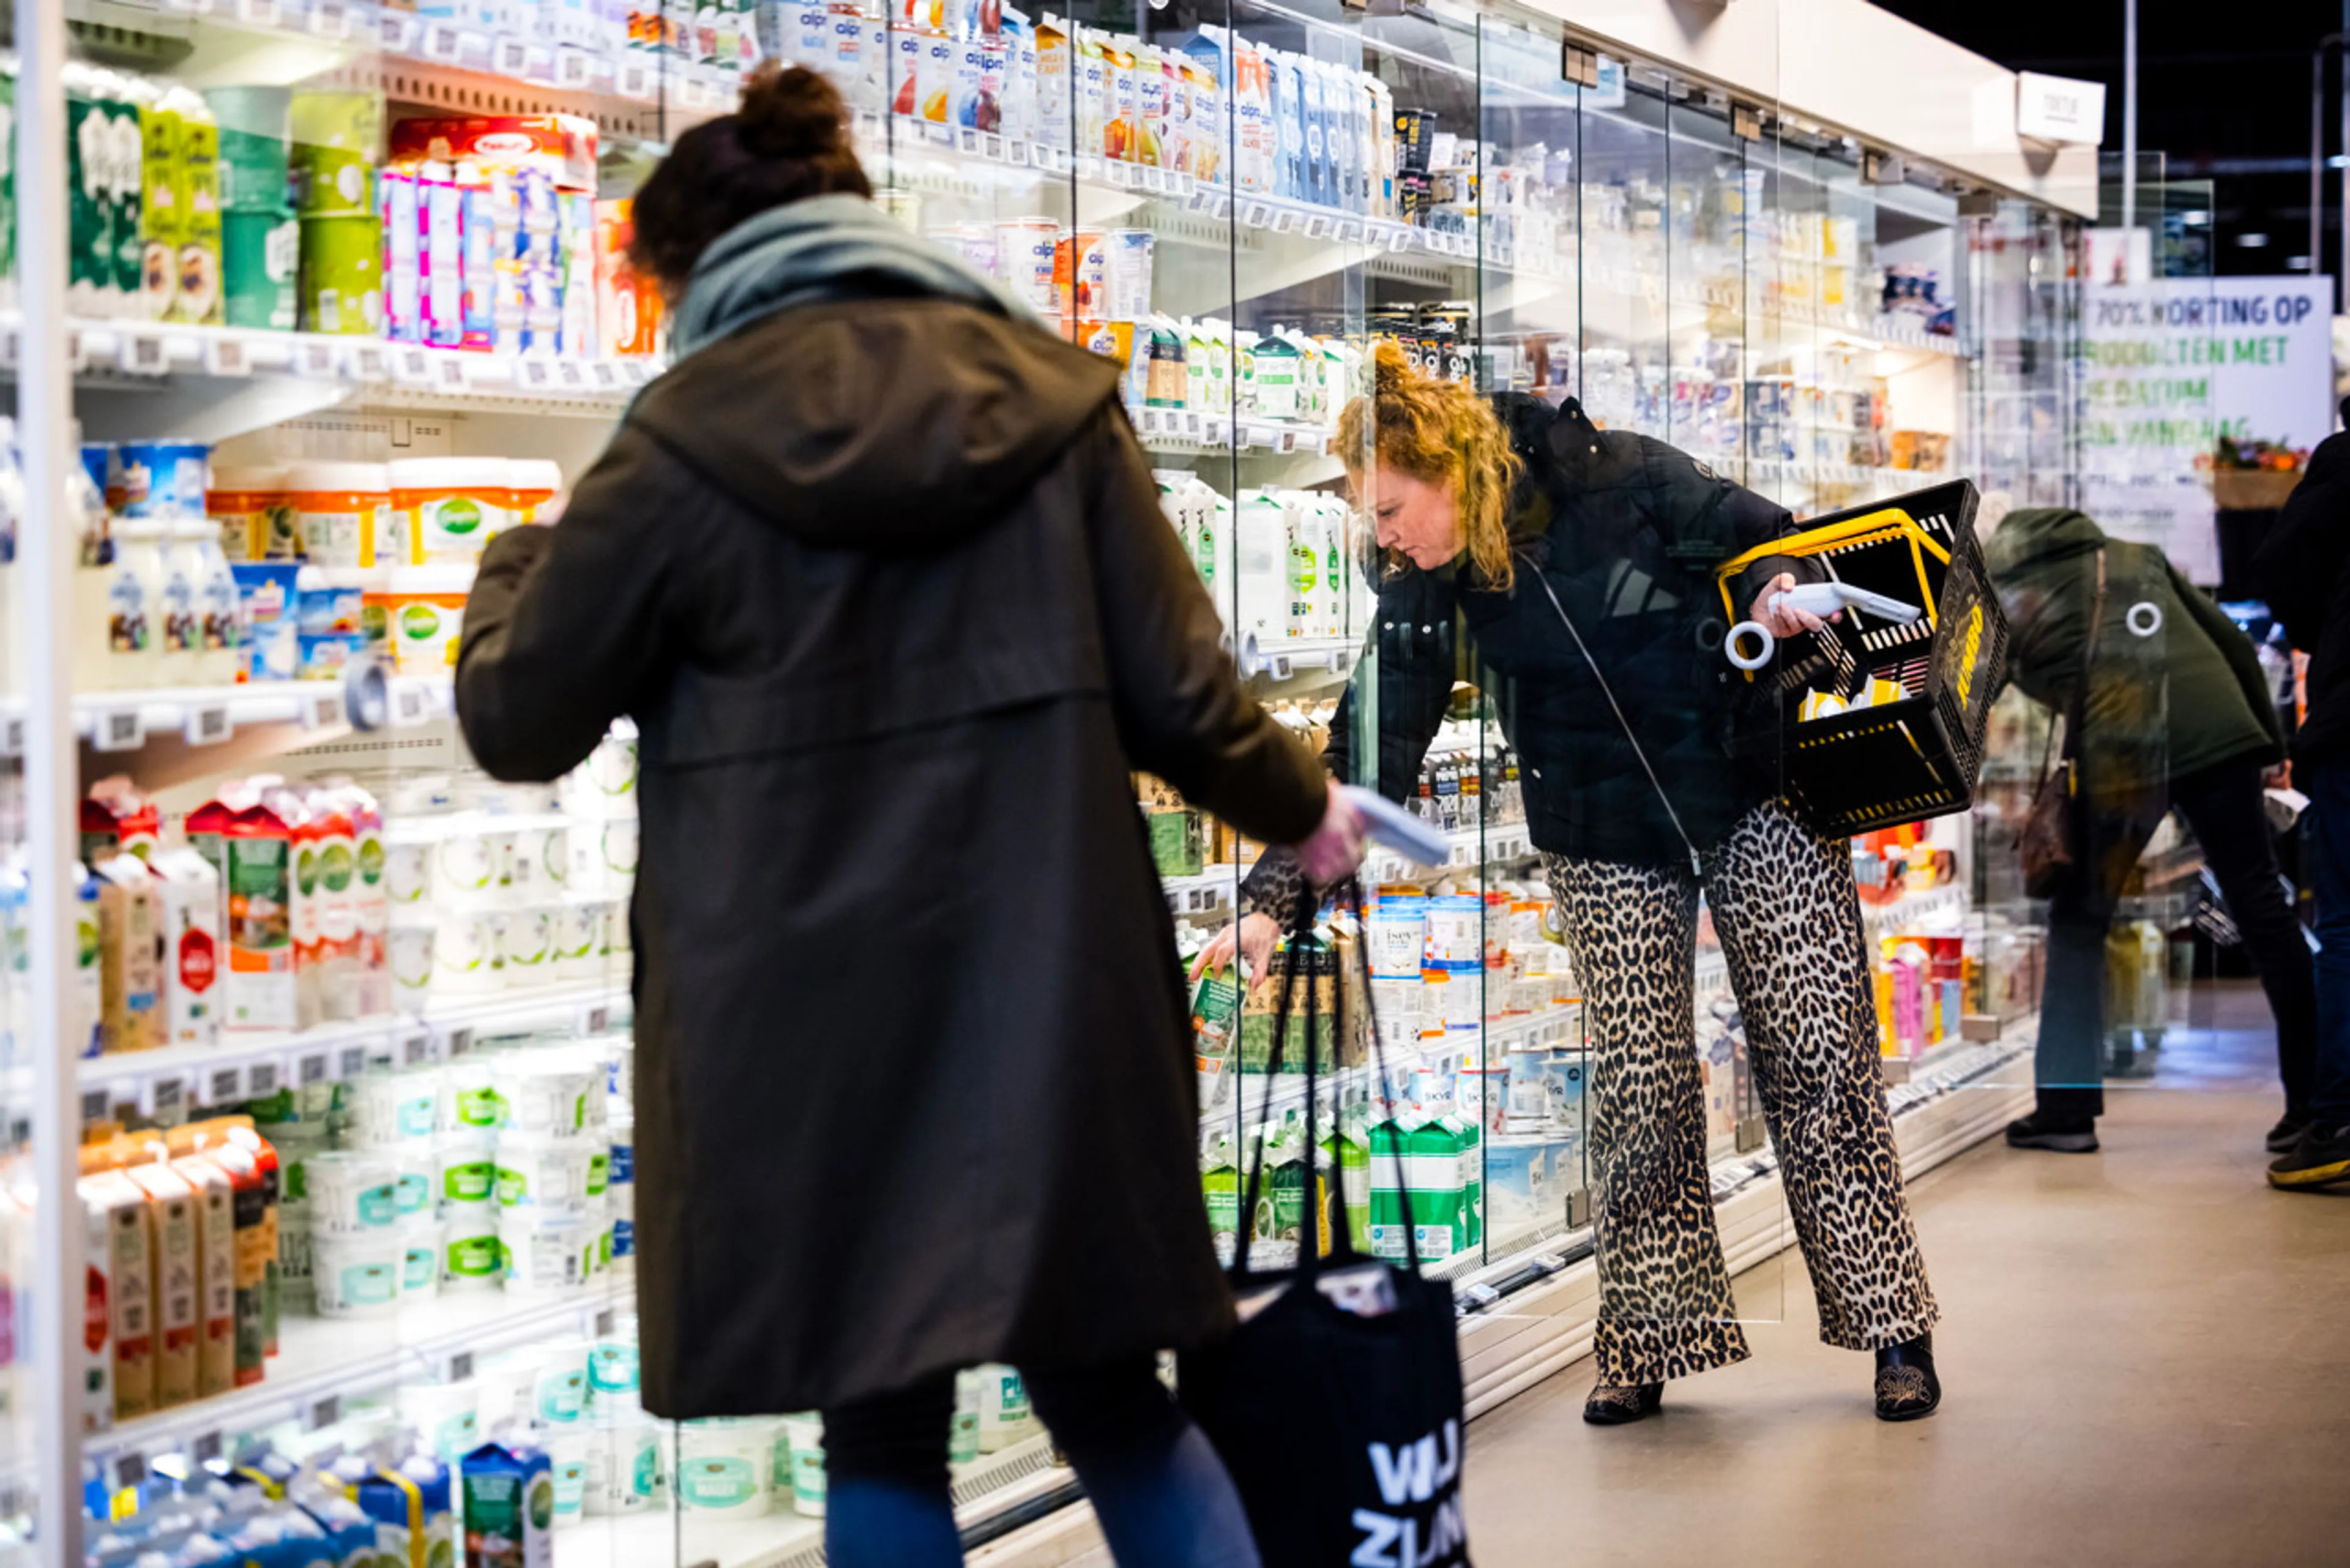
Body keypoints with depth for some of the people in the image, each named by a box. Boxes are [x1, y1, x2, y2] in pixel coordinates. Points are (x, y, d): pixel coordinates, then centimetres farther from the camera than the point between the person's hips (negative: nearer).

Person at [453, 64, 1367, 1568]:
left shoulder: (680, 452, -6)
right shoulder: (1055, 400, 2)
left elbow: (518, 724, 4)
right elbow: (1178, 694, 2)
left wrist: (515, 564, 25)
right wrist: (1300, 807, 22)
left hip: (813, 1039, -2)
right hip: (1050, 1002, 2)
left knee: (884, 1443, 10)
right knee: (1121, 1413, 14)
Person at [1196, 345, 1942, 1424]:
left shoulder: (1619, 480, -17)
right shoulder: (1424, 580, -6)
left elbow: (1765, 545, -5)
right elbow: (1373, 743, -7)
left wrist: (1778, 594, -30)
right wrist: (1273, 897, -13)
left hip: (1755, 797, -3)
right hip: (1605, 842, 3)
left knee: (1819, 1059, -3)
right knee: (1638, 1084, -5)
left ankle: (1893, 1327, 4)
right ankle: (1650, 1337, 6)